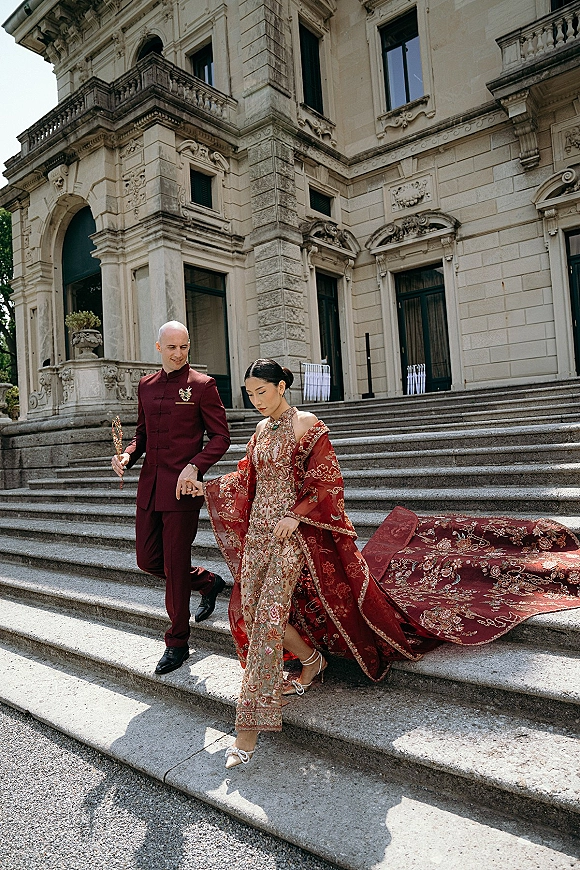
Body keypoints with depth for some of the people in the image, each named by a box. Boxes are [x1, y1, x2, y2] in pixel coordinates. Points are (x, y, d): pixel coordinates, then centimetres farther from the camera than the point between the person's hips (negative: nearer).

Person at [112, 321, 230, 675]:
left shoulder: (202, 385, -5)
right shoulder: (146, 385, 13)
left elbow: (221, 436, -7)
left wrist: (194, 467, -20)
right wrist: (128, 455, 1)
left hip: (182, 487, -6)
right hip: (149, 486, 7)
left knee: (175, 566, 1)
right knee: (148, 560, 13)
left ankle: (178, 643, 20)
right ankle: (208, 582, 38)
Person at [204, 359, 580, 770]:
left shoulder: (307, 425, -10)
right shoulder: (260, 431, 11)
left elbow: (327, 482, -11)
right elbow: (246, 480, 18)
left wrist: (296, 514, -20)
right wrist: (208, 486, 8)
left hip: (293, 533, -8)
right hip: (258, 532, 8)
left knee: (268, 615, -12)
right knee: (250, 607, 6)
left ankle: (250, 726, -1)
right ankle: (311, 659, 33)